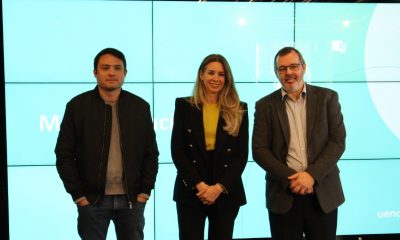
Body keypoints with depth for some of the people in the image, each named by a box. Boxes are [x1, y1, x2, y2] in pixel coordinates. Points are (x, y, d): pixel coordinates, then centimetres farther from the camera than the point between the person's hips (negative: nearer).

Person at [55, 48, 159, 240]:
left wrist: (145, 191, 0)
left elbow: (151, 153, 7)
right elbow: (64, 154, -1)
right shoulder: (77, 106, -1)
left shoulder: (140, 107, 4)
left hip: (132, 199, 2)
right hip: (92, 199, -1)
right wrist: (78, 195, -6)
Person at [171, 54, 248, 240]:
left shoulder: (239, 110, 5)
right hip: (190, 191, -1)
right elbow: (177, 151, -2)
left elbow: (242, 155, 1)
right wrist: (199, 184, -12)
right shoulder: (184, 106, 3)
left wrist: (219, 187, -11)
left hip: (226, 193, 1)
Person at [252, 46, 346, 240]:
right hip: (283, 195, 0)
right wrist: (290, 178, -12)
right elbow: (259, 150, -1)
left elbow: (338, 141, -2)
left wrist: (312, 175, -13)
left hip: (324, 193, 0)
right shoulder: (265, 105, 3)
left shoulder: (327, 97, 4)